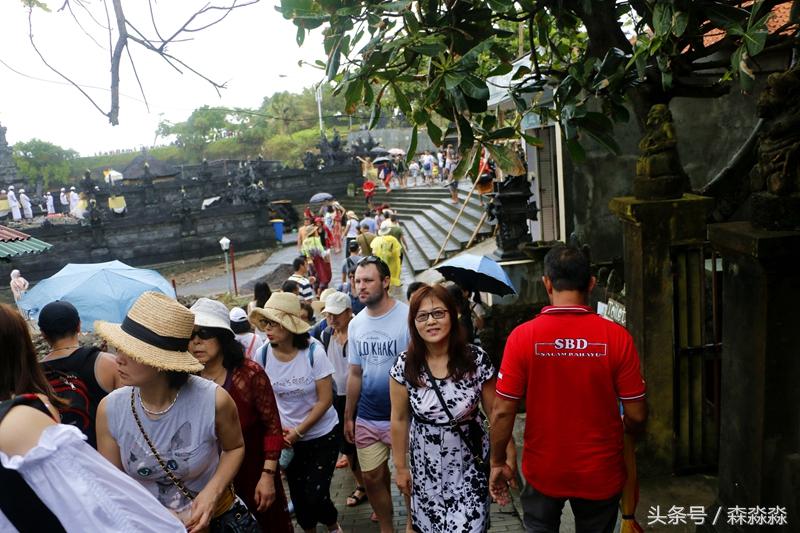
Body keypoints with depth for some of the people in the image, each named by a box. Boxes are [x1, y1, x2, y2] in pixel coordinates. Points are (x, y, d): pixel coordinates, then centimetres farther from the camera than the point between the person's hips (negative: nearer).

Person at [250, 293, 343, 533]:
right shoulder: (262, 354, -11)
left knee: (315, 495, -5)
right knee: (298, 494, 11)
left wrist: (298, 431, -16)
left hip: (322, 435, -3)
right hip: (287, 437, 3)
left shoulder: (314, 352, -19)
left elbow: (325, 400, -16)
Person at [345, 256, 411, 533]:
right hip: (367, 418, 5)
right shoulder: (355, 324, 3)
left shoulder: (408, 317, -15)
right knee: (372, 478, 15)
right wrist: (348, 417, 12)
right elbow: (355, 374, 10)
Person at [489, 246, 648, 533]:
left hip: (543, 472, -1)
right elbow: (636, 415, -9)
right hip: (601, 475, 2)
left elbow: (502, 412, -14)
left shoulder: (522, 336, -16)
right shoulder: (616, 337, -15)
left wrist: (498, 463, 1)